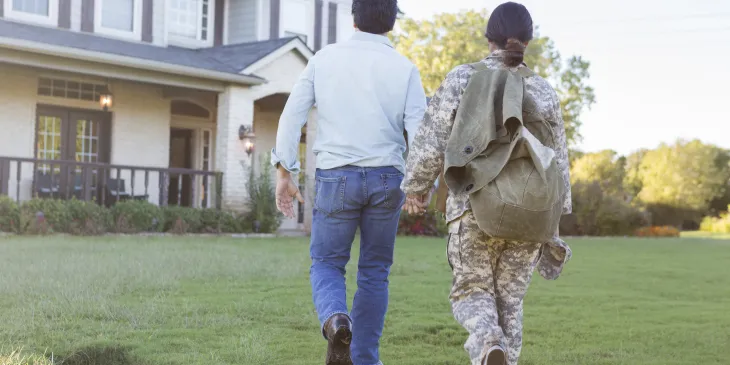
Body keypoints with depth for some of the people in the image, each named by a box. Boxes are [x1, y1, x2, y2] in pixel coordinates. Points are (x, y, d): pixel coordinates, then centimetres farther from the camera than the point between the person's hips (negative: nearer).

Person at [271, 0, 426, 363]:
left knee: (326, 265, 12)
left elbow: (292, 114, -2)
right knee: (374, 272, 14)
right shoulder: (404, 68, -1)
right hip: (385, 179, 1)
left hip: (336, 178, 0)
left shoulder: (325, 58, 1)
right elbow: (420, 132, -9)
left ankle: (335, 321, -19)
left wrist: (284, 173, 3)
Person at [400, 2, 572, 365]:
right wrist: (552, 224, 14)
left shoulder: (462, 79, -2)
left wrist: (415, 186, 13)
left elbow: (431, 142, -4)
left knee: (472, 293, 12)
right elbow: (556, 165, 6)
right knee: (509, 301, 14)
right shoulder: (543, 91, 5)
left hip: (475, 208, -2)